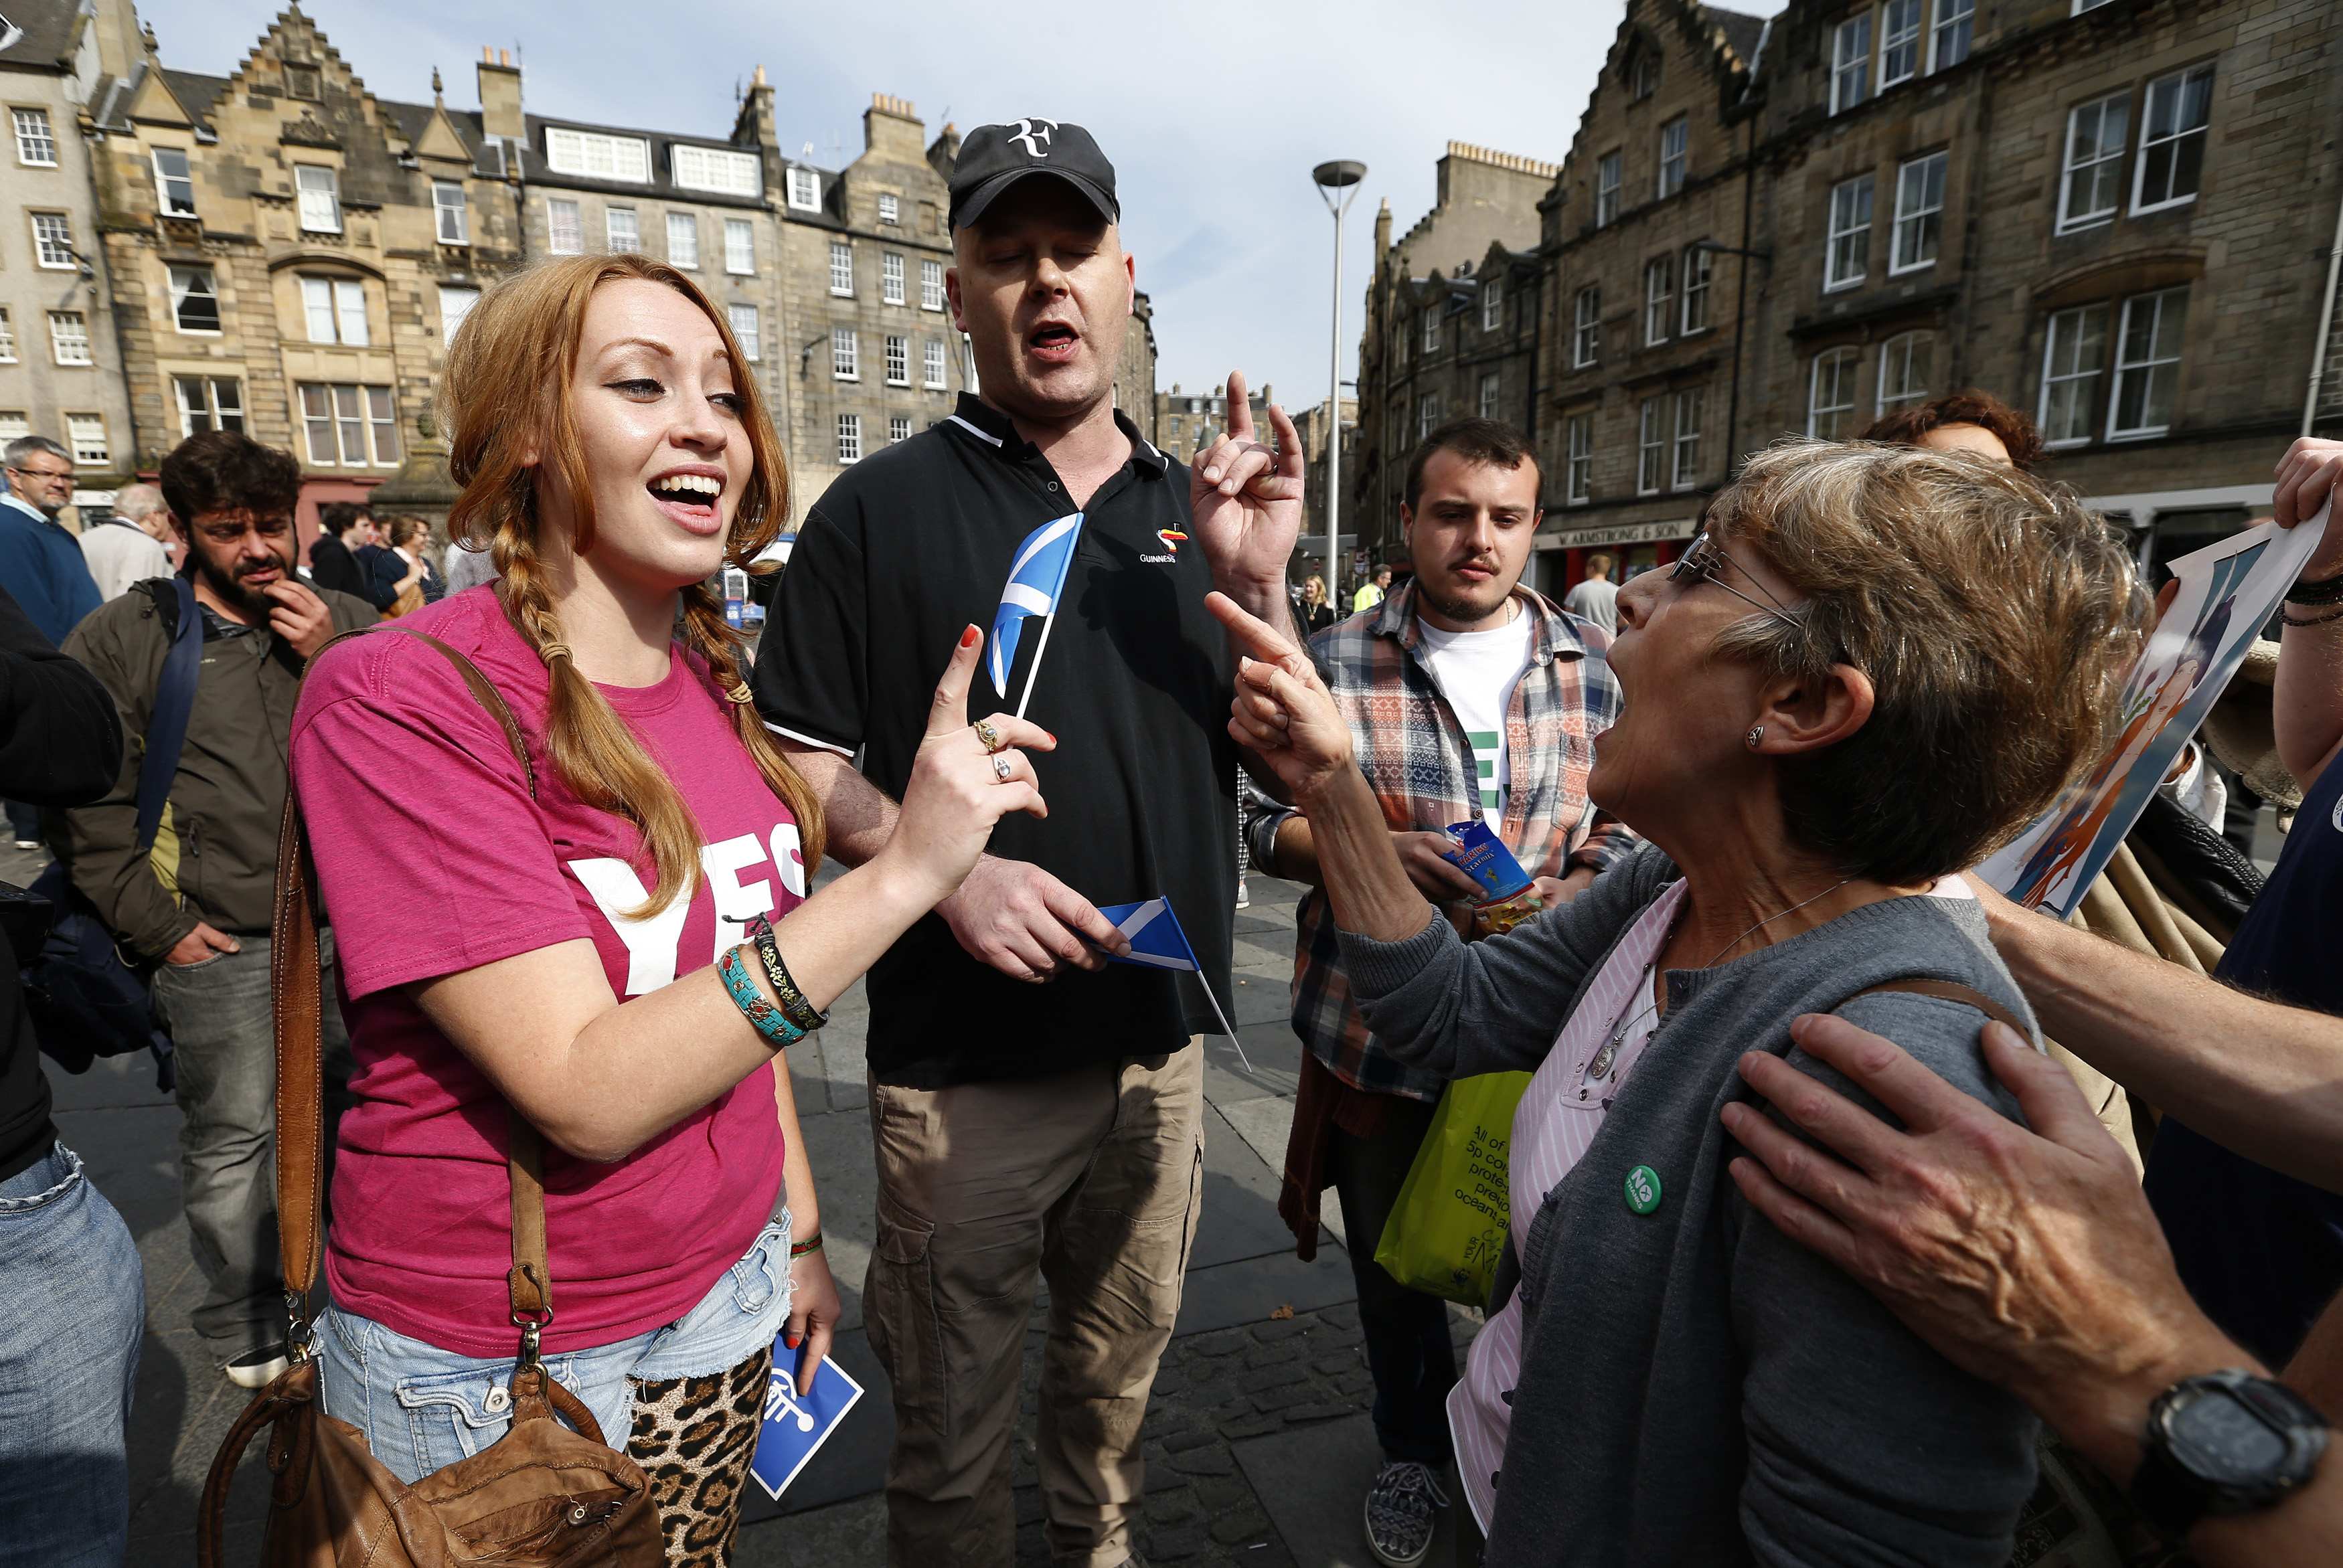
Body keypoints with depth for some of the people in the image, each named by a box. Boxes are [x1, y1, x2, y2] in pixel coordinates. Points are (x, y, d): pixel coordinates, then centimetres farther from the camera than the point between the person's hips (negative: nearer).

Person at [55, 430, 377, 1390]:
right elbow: (88, 802, 1)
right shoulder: (121, 638, 2)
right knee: (230, 1140, 9)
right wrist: (157, 926, -4)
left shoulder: (346, 622, 6)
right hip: (222, 947, -2)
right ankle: (244, 1328, 30)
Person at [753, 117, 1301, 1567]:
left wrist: (1262, 585, -12)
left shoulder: (1193, 510, 5)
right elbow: (801, 761, -6)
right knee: (954, 1407, 17)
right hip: (965, 1063, -3)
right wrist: (944, 868, -22)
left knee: (1123, 1362, 25)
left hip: (1161, 1045, 4)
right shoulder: (884, 507, -5)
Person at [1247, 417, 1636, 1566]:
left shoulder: (1589, 672, 1)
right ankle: (1413, 1448, 47)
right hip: (1374, 1029, 0)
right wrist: (1384, 852, -21)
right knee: (1391, 1264, 18)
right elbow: (1268, 824, -4)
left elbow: (1621, 831, 5)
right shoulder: (1335, 663, -5)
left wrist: (1566, 897, -16)